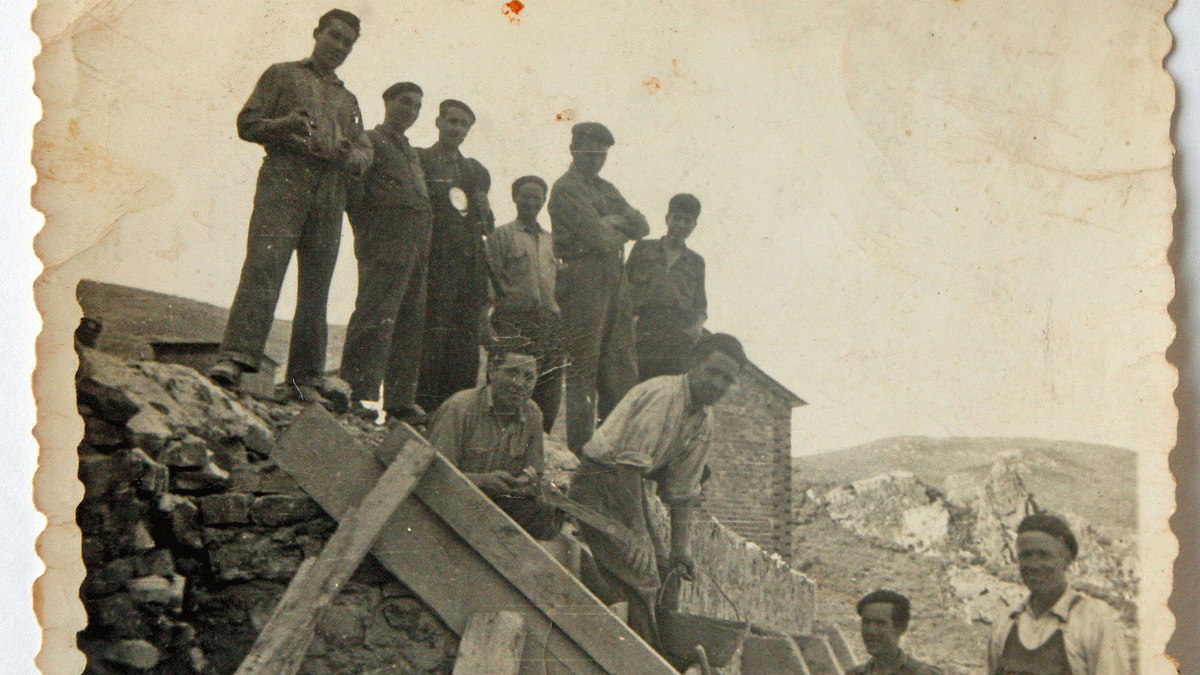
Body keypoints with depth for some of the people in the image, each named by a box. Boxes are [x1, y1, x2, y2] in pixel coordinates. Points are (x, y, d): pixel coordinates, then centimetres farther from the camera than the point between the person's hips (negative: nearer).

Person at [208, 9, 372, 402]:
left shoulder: (348, 100, 32)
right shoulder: (282, 75, 19)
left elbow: (366, 154, 22)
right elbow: (247, 124, 9)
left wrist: (349, 156, -2)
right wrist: (286, 125, -10)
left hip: (330, 195, 4)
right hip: (283, 181, -4)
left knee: (316, 287, -2)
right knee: (262, 268, -21)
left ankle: (306, 378, -1)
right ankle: (235, 358, -31)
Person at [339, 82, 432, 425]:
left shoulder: (411, 153, 28)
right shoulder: (370, 142, 3)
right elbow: (353, 191, -8)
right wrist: (369, 233, -11)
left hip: (414, 252, 8)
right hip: (385, 248, -8)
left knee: (409, 326, 6)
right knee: (376, 320, -14)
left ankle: (400, 402, 9)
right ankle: (358, 395, -13)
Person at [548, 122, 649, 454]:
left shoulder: (606, 189, 22)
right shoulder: (565, 189, -5)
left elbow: (641, 225, 15)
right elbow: (597, 236, -16)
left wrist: (615, 221, -2)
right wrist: (620, 234, 4)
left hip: (615, 279, 8)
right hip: (583, 280, -8)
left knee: (621, 370, 8)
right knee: (582, 370, -6)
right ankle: (581, 448, -3)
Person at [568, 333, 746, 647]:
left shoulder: (705, 422, 9)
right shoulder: (663, 394, -20)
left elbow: (683, 491, 14)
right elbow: (629, 462, -25)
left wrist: (681, 549, 9)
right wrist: (637, 530, -25)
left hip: (630, 486, 9)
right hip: (599, 484, -9)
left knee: (651, 572, 8)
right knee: (638, 577, -14)